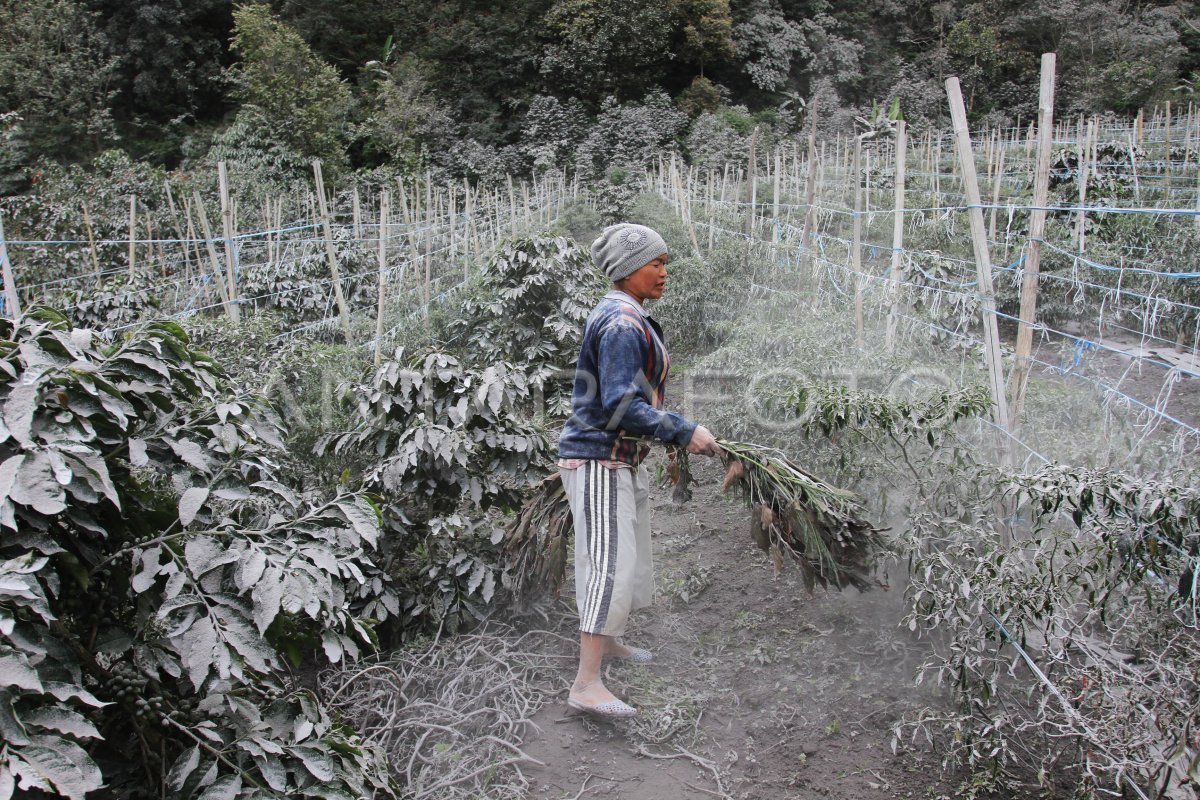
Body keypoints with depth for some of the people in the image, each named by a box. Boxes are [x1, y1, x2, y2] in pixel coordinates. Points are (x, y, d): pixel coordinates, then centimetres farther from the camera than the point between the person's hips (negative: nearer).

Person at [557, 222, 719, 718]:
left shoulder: (626, 319, 15)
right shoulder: (622, 323, -19)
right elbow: (620, 407, -26)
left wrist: (674, 433, 20)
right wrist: (684, 432, -20)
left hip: (623, 459, 11)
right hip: (598, 459, -11)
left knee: (631, 556, 21)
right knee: (612, 563, -14)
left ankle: (608, 640, 39)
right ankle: (586, 684, -13)